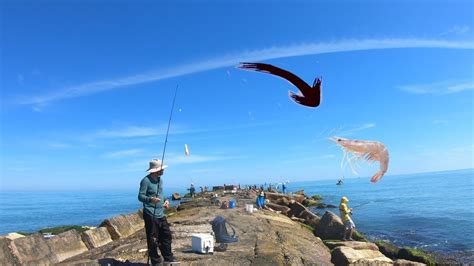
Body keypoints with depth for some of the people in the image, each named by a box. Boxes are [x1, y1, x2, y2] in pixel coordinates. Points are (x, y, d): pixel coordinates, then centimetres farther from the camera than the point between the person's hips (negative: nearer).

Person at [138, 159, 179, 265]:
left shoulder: (160, 179, 12)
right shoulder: (146, 180, -14)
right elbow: (140, 196, -16)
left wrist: (165, 201, 7)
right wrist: (150, 199, -34)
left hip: (161, 214, 8)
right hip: (151, 215, -8)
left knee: (166, 235, 12)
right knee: (153, 239, 1)